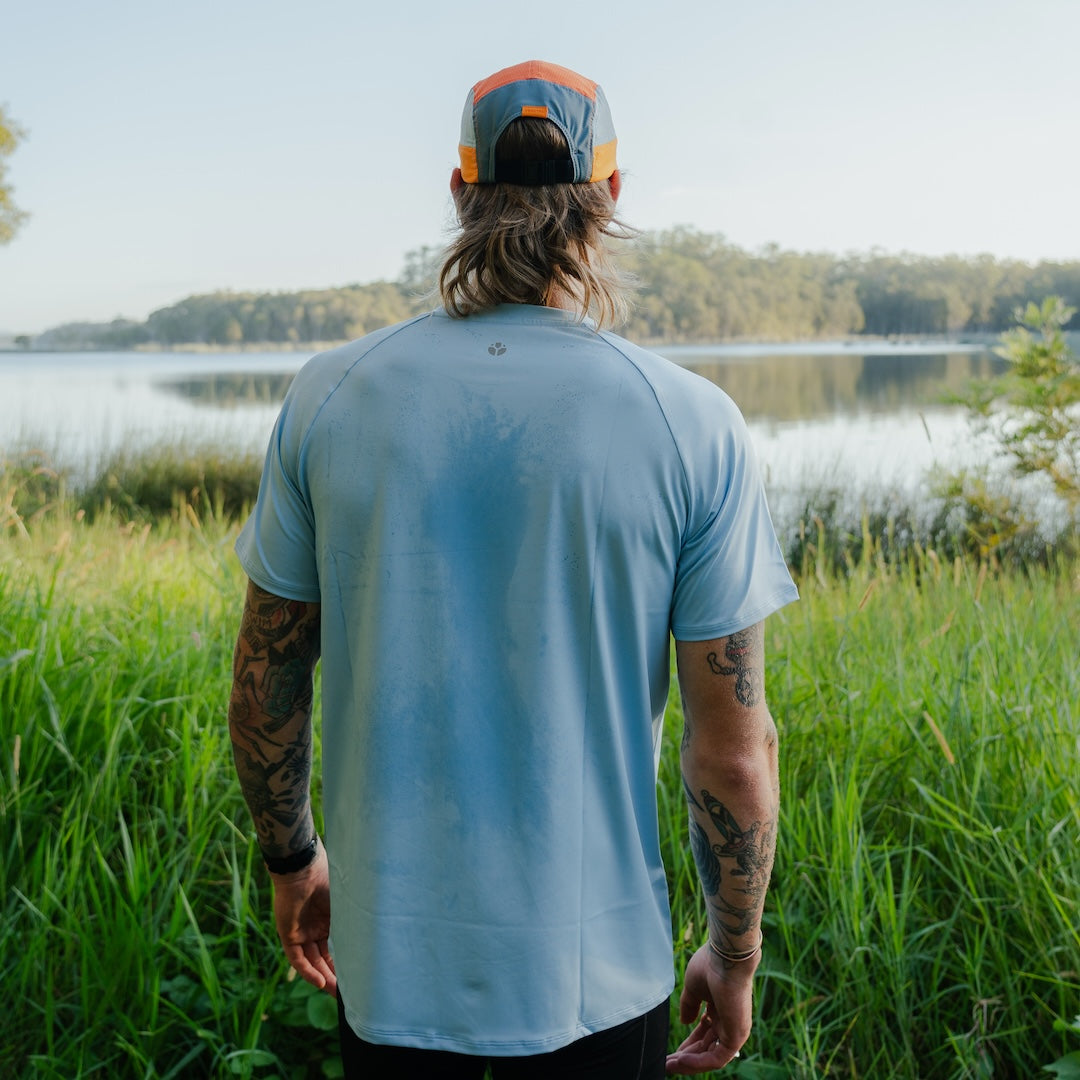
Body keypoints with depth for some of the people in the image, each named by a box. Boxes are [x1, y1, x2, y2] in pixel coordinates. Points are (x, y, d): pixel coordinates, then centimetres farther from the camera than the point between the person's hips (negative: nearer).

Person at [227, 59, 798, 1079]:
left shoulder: (330, 395, -8)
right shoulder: (693, 424, -14)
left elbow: (264, 685, -1)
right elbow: (734, 746, -11)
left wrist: (292, 860, 16)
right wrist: (733, 954, 4)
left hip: (387, 955, 2)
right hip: (597, 968, -1)